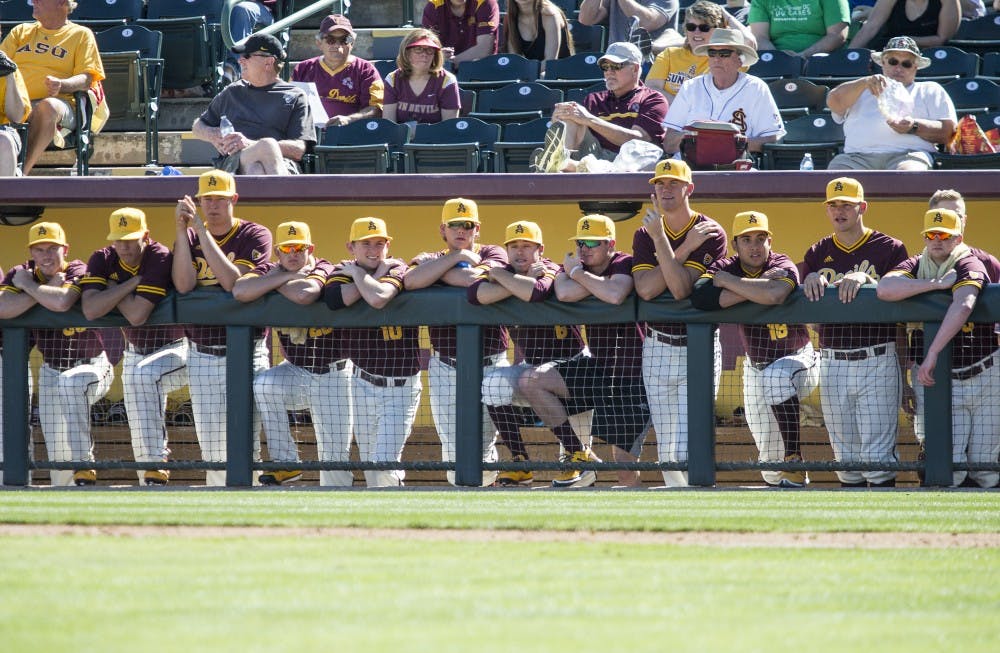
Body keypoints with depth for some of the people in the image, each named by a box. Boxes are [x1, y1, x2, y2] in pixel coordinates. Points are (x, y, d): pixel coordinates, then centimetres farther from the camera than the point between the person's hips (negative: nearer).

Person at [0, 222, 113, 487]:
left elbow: (61, 302, -36)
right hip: (51, 372, 5)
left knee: (70, 384, -38)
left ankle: (84, 467, -34)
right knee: (57, 454, 2)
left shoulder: (77, 271, -15)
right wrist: (47, 289, -23)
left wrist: (28, 286, -21)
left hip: (91, 366, -5)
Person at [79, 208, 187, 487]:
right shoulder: (102, 260, -8)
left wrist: (112, 290, -19)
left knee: (143, 374, -32)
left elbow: (137, 315, -34)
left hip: (175, 348, -6)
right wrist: (132, 282, -27)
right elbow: (90, 310, -25)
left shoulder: (160, 259, -25)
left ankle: (153, 466, -29)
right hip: (136, 352, 6)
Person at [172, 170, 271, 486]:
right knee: (211, 447, 5)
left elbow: (233, 282, -17)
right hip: (202, 356, 3)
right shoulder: (189, 238, 9)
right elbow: (183, 285, -8)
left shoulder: (255, 236, -1)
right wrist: (182, 230, -11)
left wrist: (201, 229, -16)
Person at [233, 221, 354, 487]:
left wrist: (273, 281, -18)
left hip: (332, 374, -3)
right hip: (295, 371, 3)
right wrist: (288, 276, -22)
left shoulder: (323, 270, -13)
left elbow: (304, 295, -38)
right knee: (263, 384, -29)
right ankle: (285, 462, -20)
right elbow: (240, 291, -24)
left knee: (335, 455, -5)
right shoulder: (269, 270, -2)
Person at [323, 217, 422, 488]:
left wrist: (358, 273, -13)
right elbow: (334, 299, -23)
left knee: (385, 463, -13)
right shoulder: (342, 272, 2)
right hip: (363, 383, 4)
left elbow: (378, 298, -30)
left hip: (401, 387, -4)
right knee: (369, 463, 11)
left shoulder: (398, 270, -8)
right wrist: (376, 274, -17)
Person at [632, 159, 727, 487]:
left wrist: (661, 239, -23)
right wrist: (686, 246, -14)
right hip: (657, 350, 4)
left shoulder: (711, 233, -6)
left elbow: (681, 288, -19)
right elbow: (645, 289, -11)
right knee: (667, 452, 7)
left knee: (687, 452, -14)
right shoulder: (644, 235, 7)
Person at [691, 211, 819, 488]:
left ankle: (795, 467, -34)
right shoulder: (724, 268, -7)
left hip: (796, 360, -4)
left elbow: (774, 295, -41)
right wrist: (759, 287, -29)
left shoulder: (783, 266, -17)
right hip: (755, 366, 4)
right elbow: (699, 297, -29)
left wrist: (728, 282, -29)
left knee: (776, 376, -40)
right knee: (768, 455, 5)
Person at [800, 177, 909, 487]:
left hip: (877, 360, -4)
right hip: (833, 364, 4)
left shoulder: (889, 249, 4)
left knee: (877, 455, -9)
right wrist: (811, 280, -13)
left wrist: (865, 279, -21)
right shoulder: (818, 254, 15)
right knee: (846, 456, 7)